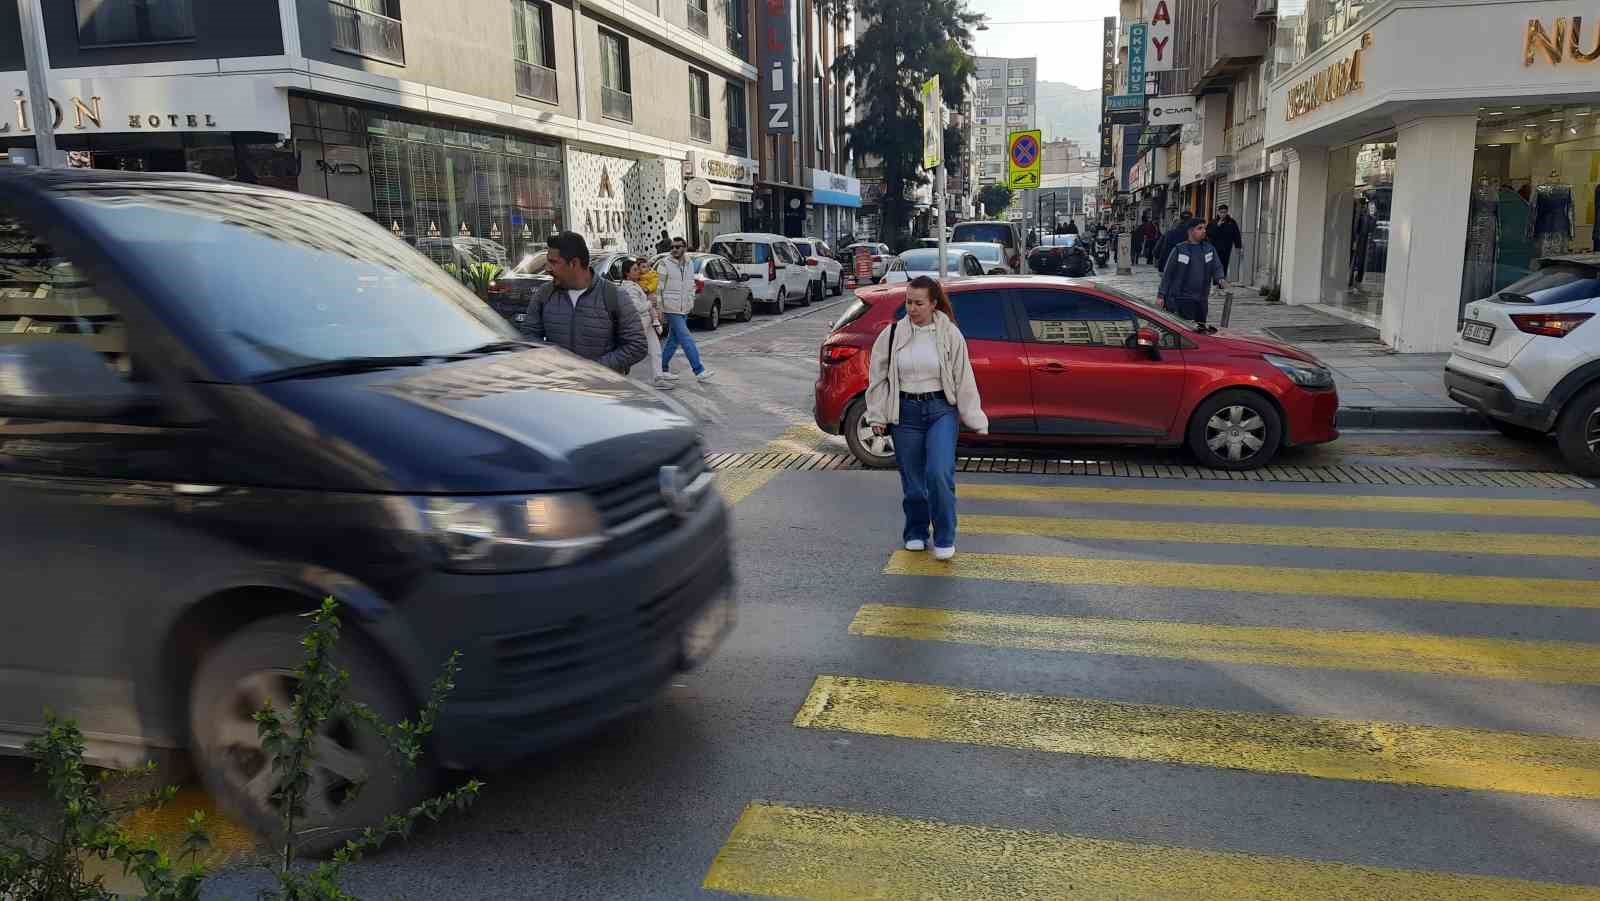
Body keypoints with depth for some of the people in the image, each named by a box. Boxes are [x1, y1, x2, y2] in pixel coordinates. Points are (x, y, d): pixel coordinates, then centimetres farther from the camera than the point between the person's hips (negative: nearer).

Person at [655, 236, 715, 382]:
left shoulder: (689, 264, 11)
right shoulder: (665, 264, -9)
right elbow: (658, 287, -10)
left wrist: (691, 302, 16)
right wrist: (658, 308, -12)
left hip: (684, 309, 7)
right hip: (671, 309, -7)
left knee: (673, 340, 13)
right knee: (687, 340, -10)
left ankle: (663, 369, 24)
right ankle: (699, 371, -9)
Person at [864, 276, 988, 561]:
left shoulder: (949, 334, -3)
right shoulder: (892, 334, 0)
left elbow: (964, 379, 0)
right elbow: (878, 377, 7)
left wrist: (976, 420, -1)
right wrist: (877, 416, 3)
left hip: (941, 410, -2)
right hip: (906, 412, 2)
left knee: (939, 473, -15)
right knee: (912, 480, 8)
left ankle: (944, 539, 2)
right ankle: (915, 533, 30)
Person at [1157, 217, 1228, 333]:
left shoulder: (1209, 249, 10)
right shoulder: (1179, 250, -3)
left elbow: (1217, 267, 11)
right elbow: (1167, 273, -1)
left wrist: (1220, 279, -12)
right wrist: (1161, 295, -3)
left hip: (1202, 300, 5)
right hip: (1180, 299, -5)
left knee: (1200, 330, 11)